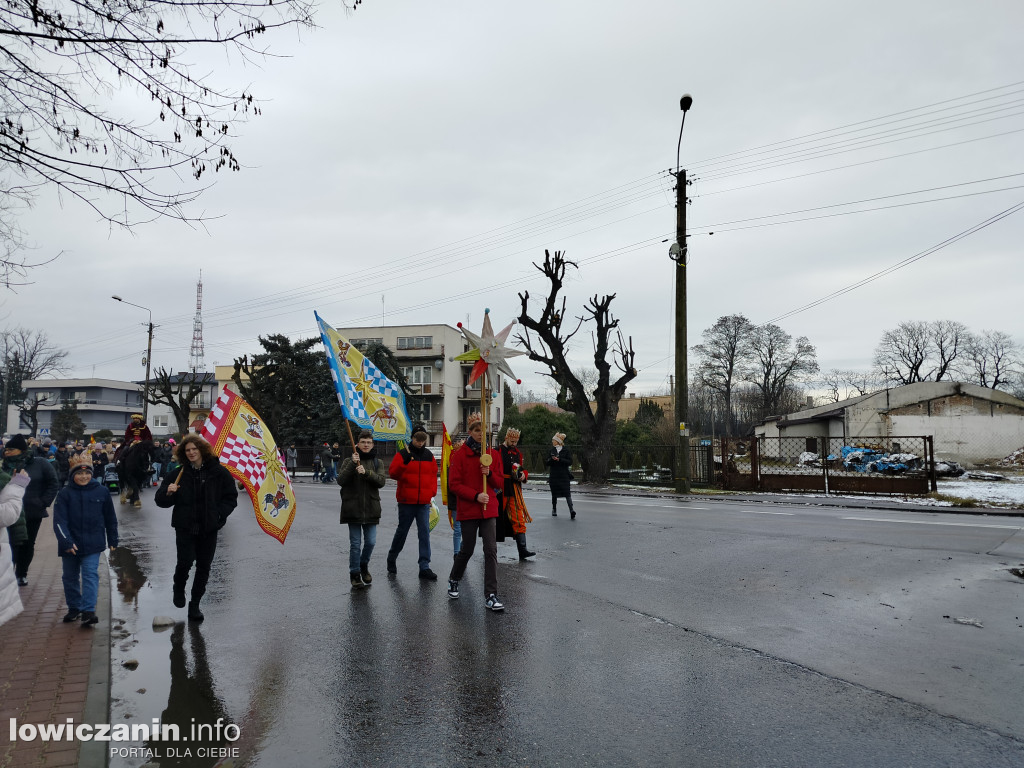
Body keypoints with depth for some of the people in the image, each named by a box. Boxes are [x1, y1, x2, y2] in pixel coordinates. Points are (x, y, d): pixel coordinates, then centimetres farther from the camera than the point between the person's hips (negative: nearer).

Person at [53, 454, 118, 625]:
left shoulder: (101, 492, -1)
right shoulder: (65, 493, -4)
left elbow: (110, 519, 8)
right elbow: (59, 520, -9)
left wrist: (112, 540, 11)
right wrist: (66, 541, -21)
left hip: (92, 544, -1)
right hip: (70, 545, 2)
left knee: (90, 575, -9)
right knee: (70, 577, 14)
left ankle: (88, 611, -11)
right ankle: (74, 608, 30)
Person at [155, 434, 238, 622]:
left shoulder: (219, 472, 0)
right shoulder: (178, 474, 2)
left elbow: (231, 498, 6)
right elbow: (160, 500, 8)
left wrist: (219, 514, -8)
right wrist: (168, 493, -14)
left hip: (209, 529, 1)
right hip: (185, 527, -1)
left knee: (204, 567, 6)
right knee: (185, 561, -12)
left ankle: (195, 605, 22)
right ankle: (179, 589, 21)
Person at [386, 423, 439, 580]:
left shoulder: (429, 456, 9)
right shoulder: (402, 454, -4)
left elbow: (433, 476, 15)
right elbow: (392, 473, -13)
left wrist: (432, 493, 4)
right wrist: (404, 463, -29)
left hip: (424, 502, 3)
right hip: (406, 501, -3)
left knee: (425, 533, -2)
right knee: (402, 531, 8)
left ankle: (424, 567, 0)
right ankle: (391, 559, 32)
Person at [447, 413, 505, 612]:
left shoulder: (493, 454, 7)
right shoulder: (460, 455, -4)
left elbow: (500, 483, 10)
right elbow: (455, 484, -7)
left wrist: (490, 473, -10)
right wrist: (476, 495, -18)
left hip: (489, 508, 2)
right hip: (468, 509, -2)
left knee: (491, 550, -6)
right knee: (467, 549, 8)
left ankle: (490, 595, -2)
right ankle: (453, 580, 37)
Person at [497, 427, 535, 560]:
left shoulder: (517, 453, 13)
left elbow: (522, 468, 22)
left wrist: (523, 474, 0)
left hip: (514, 490, 5)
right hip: (500, 490, -5)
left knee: (519, 520, -2)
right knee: (495, 519, 6)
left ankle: (522, 550, -4)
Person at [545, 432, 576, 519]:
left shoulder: (566, 450, 0)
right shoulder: (552, 450, 10)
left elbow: (570, 462, -8)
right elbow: (546, 462, 8)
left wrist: (559, 460, -17)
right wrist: (552, 459, -13)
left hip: (564, 476, -4)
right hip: (554, 475, 4)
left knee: (567, 493, -13)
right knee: (554, 493, 10)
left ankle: (571, 510, -19)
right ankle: (554, 509, 24)